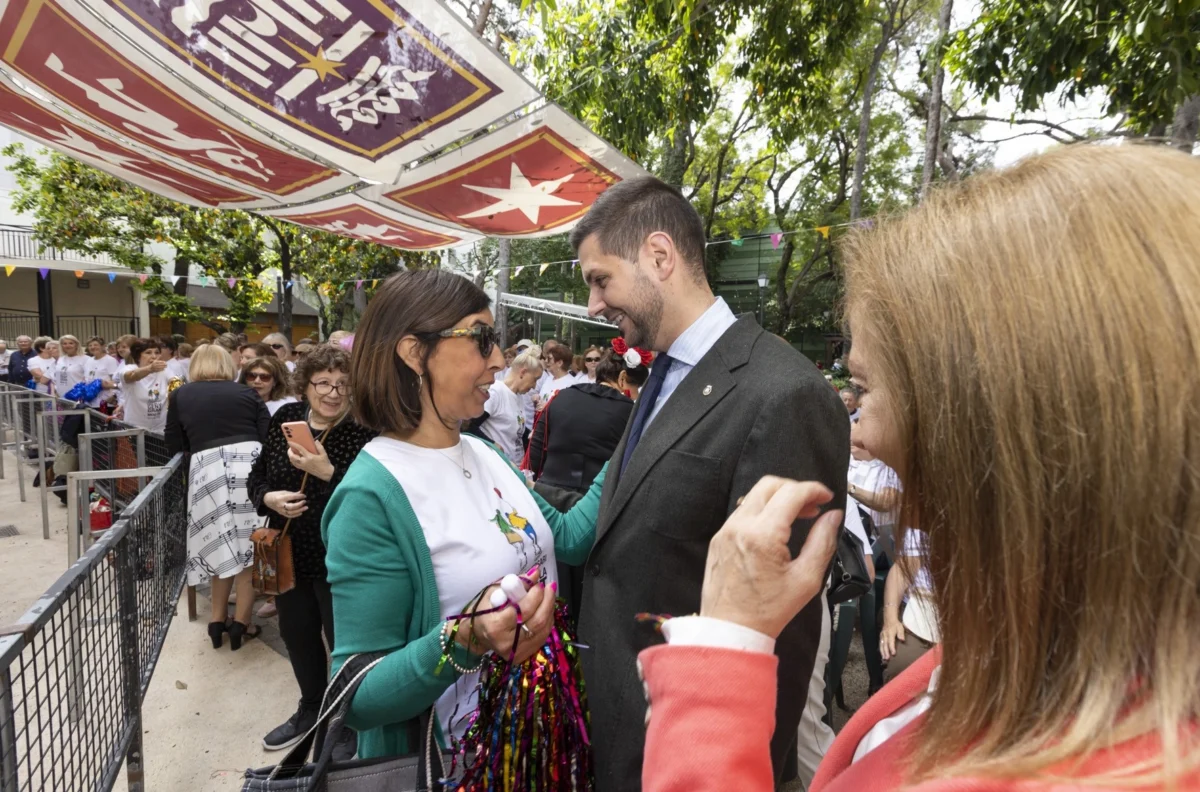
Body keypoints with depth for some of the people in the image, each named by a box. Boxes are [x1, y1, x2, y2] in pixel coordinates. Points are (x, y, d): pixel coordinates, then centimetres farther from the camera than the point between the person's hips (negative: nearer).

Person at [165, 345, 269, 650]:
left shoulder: (180, 396, 15)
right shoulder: (246, 392, 14)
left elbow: (174, 447, 18)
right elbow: (270, 437, 7)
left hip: (207, 469, 1)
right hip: (250, 464, 0)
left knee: (221, 547, 15)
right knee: (249, 547, 8)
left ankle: (218, 620, 22)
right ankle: (241, 622, 10)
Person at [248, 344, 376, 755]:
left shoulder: (364, 433, -18)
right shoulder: (286, 418, -1)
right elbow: (257, 476, 8)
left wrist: (327, 472, -32)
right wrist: (268, 498, -12)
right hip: (288, 553, 6)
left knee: (344, 641, 11)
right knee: (297, 635, 23)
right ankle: (311, 708, 49)